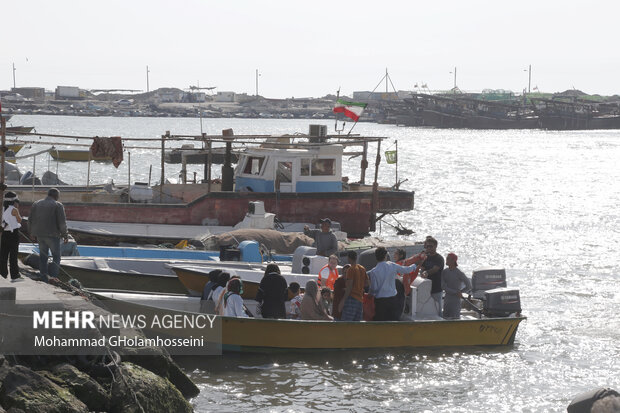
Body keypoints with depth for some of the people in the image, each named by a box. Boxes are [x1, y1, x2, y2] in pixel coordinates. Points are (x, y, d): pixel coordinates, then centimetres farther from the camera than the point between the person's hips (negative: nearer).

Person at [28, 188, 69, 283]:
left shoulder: (36, 204, 10)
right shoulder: (58, 206, -6)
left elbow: (30, 220, 13)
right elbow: (62, 222, -10)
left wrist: (33, 233, 22)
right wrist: (65, 235, -1)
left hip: (40, 235, 5)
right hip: (52, 235, -5)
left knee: (43, 256, 11)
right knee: (56, 257, 1)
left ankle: (44, 278, 10)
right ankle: (53, 276, -14)